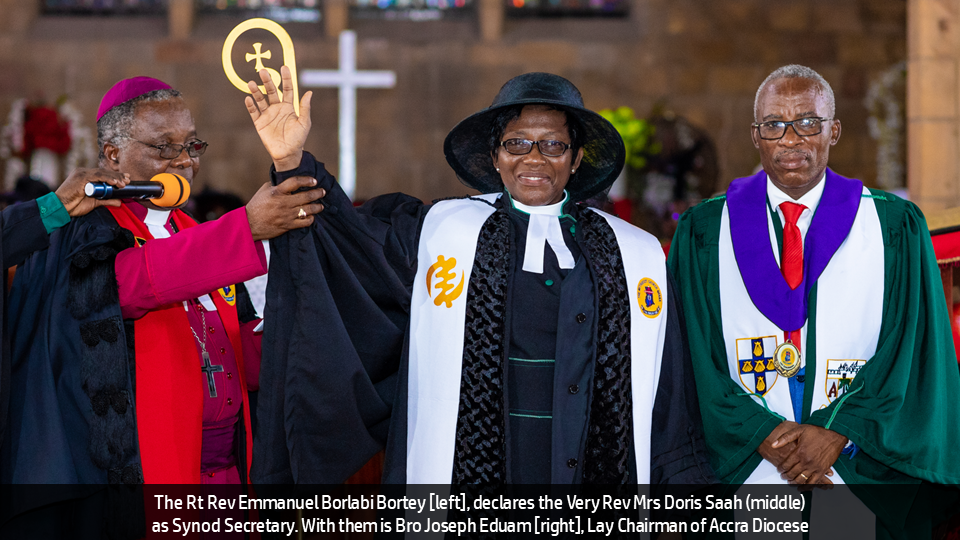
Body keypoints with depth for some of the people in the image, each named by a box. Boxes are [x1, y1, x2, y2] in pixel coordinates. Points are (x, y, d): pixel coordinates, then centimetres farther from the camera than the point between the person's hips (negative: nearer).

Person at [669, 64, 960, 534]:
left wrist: (836, 434, -12)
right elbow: (698, 360, -1)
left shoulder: (896, 228, 4)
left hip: (864, 476, 0)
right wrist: (765, 437, -13)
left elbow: (912, 353, -2)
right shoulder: (703, 233, 4)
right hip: (743, 473, 0)